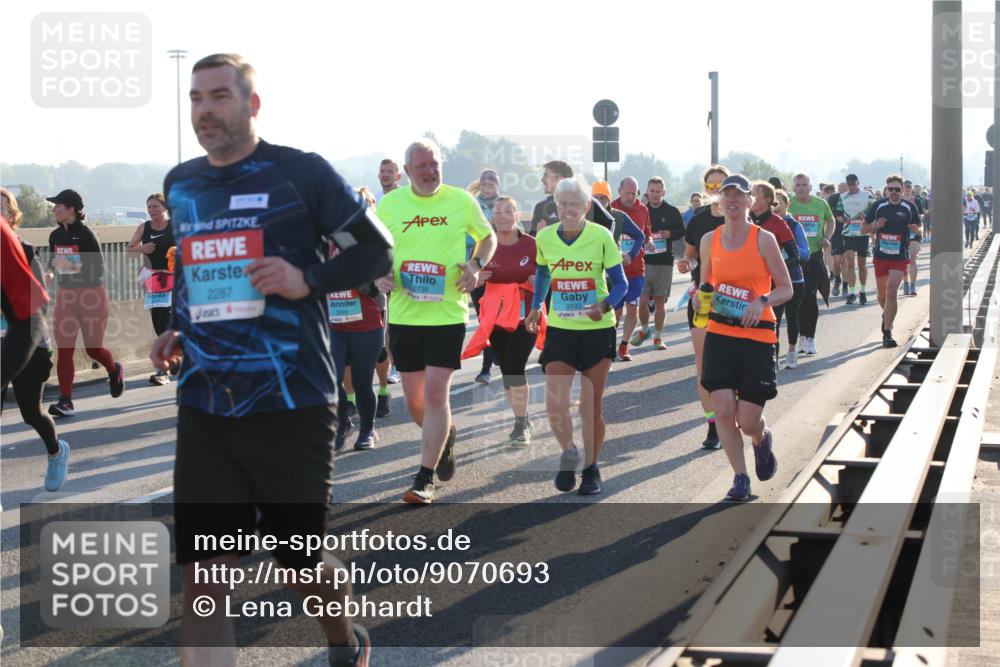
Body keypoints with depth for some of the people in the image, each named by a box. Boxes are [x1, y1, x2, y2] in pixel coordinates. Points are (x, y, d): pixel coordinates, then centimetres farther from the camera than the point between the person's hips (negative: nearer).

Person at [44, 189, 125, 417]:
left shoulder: (85, 235, -14)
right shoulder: (55, 236, 6)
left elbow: (99, 269, -16)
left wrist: (73, 267, -28)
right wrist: (50, 272, -3)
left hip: (92, 295, -5)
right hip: (66, 295, 5)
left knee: (93, 348, 6)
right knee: (64, 349, -5)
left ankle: (114, 370, 40)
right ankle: (65, 402, -6)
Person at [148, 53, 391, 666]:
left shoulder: (300, 172, -5)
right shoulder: (180, 184, 11)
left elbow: (377, 249, -1)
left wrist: (308, 280, -16)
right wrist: (178, 331, 10)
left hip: (293, 404, -4)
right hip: (204, 412, 4)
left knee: (301, 564, 11)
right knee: (203, 577, -6)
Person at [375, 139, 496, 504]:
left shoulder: (461, 201, -1)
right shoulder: (389, 204, 1)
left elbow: (488, 237, 13)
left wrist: (476, 265, -6)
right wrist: (380, 275, -8)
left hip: (448, 313, -2)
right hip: (403, 313, 3)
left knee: (435, 392, -11)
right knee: (414, 399, 9)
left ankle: (425, 478, -4)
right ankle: (444, 436, 42)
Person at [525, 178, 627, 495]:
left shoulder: (601, 237, -10)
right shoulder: (545, 237, -1)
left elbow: (620, 283, -5)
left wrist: (605, 306, -23)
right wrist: (536, 307, 9)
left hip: (597, 330, -2)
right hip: (559, 330, 2)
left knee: (592, 406, 6)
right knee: (554, 404, -9)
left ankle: (591, 468, 24)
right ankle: (568, 454, 19)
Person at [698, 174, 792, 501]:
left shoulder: (764, 239, -5)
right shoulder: (709, 241, 5)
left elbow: (786, 289, -1)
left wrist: (762, 302, -20)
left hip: (757, 336, -3)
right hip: (719, 335, 3)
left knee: (748, 421, -4)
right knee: (723, 411, -7)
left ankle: (762, 439, 33)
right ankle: (740, 478, 9)